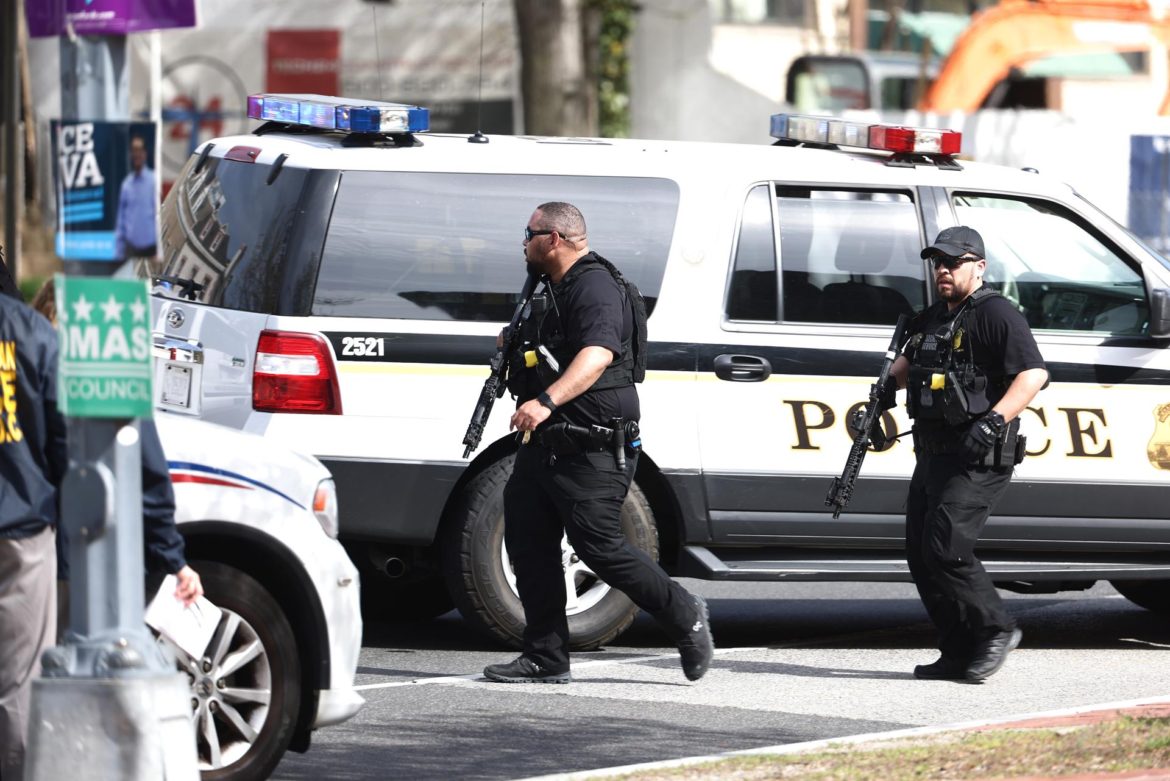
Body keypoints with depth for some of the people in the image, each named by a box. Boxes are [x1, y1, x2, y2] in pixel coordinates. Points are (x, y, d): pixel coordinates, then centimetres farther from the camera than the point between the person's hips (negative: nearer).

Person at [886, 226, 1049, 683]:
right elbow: (908, 362, 37)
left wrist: (994, 421, -29)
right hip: (932, 456, 9)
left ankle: (996, 630, -3)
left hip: (977, 460, -9)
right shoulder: (931, 318, 18)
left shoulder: (995, 315, -10)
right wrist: (889, 385, 14)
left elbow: (1034, 374, -19)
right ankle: (959, 655, 11)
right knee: (920, 555, 6)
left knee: (945, 548, -18)